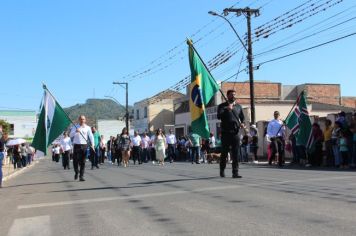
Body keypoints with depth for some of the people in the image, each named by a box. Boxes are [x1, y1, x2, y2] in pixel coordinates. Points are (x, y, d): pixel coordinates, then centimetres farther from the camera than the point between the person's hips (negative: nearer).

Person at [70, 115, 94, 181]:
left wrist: (92, 144, -8)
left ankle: (81, 176, 5)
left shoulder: (87, 128, 7)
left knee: (82, 162, 0)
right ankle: (76, 172, 27)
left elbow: (91, 136, 5)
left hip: (84, 146, 0)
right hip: (76, 145, 0)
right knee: (75, 161, 0)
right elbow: (71, 135, -8)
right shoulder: (75, 127, 5)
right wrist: (76, 131, -27)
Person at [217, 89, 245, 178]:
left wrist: (242, 123, 3)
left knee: (235, 154, -2)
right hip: (225, 133, -2)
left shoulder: (238, 106, 15)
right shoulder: (222, 106, 4)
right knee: (224, 153, 6)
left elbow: (242, 117, 23)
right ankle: (222, 171, 23)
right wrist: (227, 109, -21)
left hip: (235, 132, 2)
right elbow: (219, 116, -11)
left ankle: (235, 173, 0)